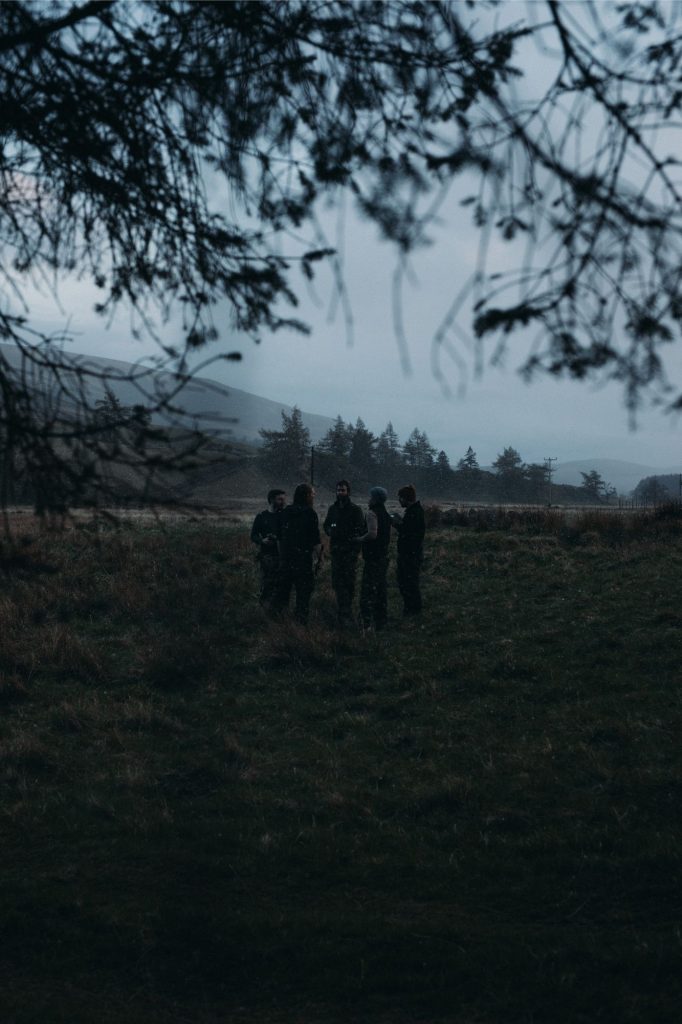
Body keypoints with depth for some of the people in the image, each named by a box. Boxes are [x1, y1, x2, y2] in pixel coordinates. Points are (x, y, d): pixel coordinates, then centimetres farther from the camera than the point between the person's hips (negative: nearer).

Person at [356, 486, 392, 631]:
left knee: (367, 589, -9)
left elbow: (372, 534, -24)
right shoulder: (386, 514, 15)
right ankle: (381, 621, 19)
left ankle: (366, 623, -13)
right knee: (381, 589, 14)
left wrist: (358, 539, -11)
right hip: (384, 556, 9)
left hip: (373, 557, -9)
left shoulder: (372, 513, -13)